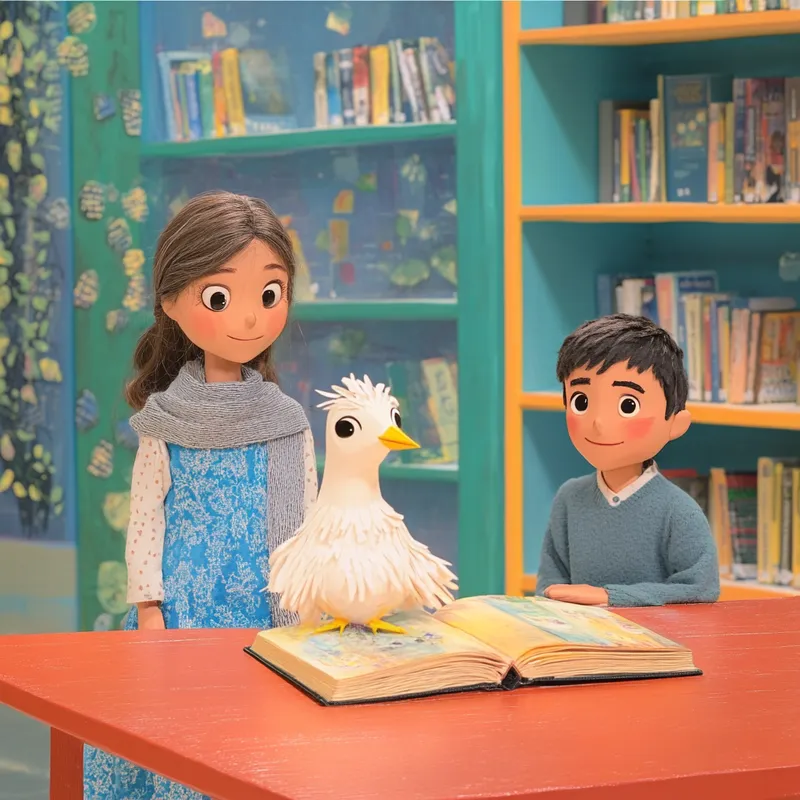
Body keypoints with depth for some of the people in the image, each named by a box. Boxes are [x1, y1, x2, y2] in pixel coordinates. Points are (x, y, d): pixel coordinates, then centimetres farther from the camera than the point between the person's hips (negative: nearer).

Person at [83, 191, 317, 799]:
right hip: (186, 609, -1)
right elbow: (146, 516, -1)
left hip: (274, 613, 1)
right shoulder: (167, 424, -1)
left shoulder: (288, 423, 4)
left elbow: (306, 520, 7)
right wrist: (148, 606, -5)